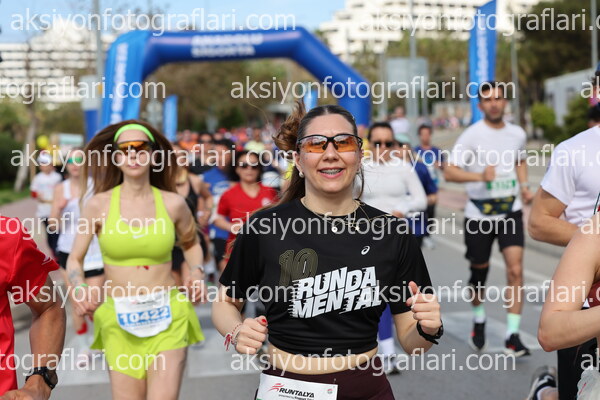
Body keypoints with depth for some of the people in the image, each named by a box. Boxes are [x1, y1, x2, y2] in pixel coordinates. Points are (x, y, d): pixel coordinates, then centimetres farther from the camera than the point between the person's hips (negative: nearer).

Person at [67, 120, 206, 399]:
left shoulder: (173, 203, 0)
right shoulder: (99, 205, -3)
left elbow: (191, 243, 19)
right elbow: (74, 259, 5)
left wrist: (196, 272, 1)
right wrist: (80, 289, -14)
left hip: (167, 316, 0)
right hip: (120, 320, 0)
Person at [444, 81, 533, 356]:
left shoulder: (518, 134, 6)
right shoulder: (472, 135, -7)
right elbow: (449, 172, -13)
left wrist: (524, 186, 9)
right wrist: (480, 176, -28)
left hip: (510, 210, 2)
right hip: (479, 213, -2)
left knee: (515, 270, -13)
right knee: (480, 273, 10)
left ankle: (512, 336, -9)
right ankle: (479, 320, 38)